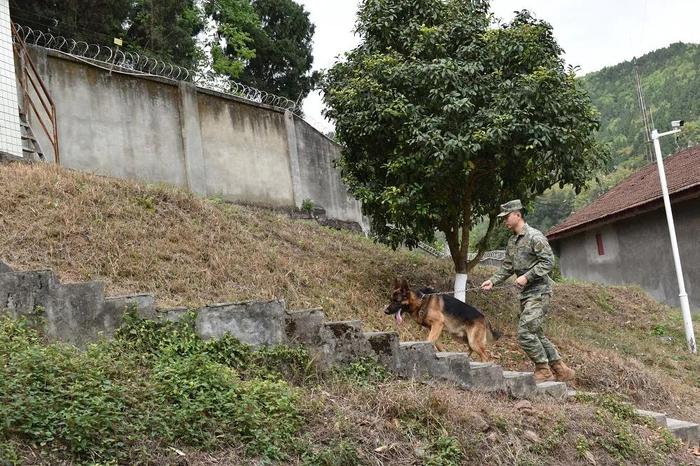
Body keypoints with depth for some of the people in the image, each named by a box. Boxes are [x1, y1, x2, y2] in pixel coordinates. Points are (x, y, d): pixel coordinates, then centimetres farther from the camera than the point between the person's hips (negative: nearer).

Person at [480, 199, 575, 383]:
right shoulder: (512, 241, 14)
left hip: (539, 292, -9)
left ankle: (543, 370, -2)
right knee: (536, 334, 12)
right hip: (525, 294, 9)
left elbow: (548, 261, -18)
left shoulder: (534, 236, -13)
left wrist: (527, 276, -23)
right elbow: (507, 267, 17)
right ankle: (561, 370, 21)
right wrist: (493, 281, 3)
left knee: (525, 332, -15)